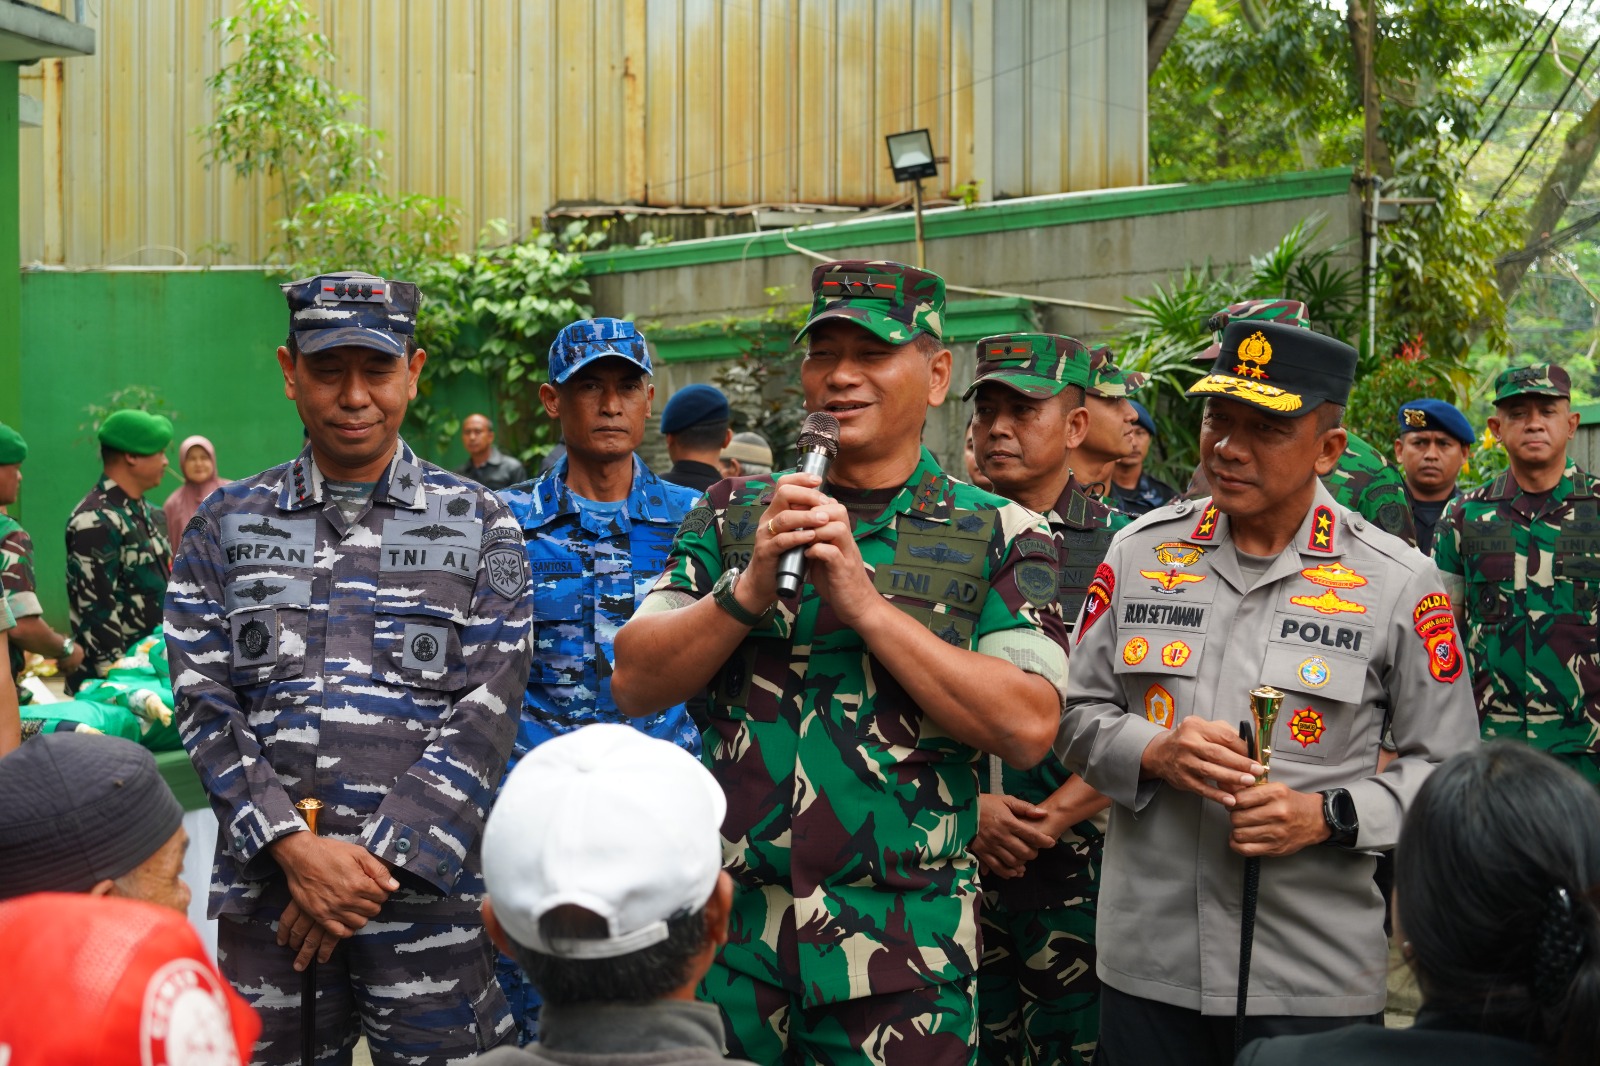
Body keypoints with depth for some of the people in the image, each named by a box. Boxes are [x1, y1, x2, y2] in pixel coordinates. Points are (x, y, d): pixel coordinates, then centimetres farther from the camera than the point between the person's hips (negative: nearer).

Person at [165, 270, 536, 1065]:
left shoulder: (479, 523, 3)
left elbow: (488, 710, -4)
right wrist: (293, 847, -11)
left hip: (430, 888, -1)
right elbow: (202, 702, 1)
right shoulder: (227, 523, 8)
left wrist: (380, 859, -12)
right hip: (267, 889, 2)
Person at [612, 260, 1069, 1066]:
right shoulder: (736, 514, 7)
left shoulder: (997, 536, 0)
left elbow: (1027, 727, -13)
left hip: (899, 948, -2)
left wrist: (864, 601, -17)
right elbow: (635, 686, 2)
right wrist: (749, 589, -14)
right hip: (730, 930, 2)